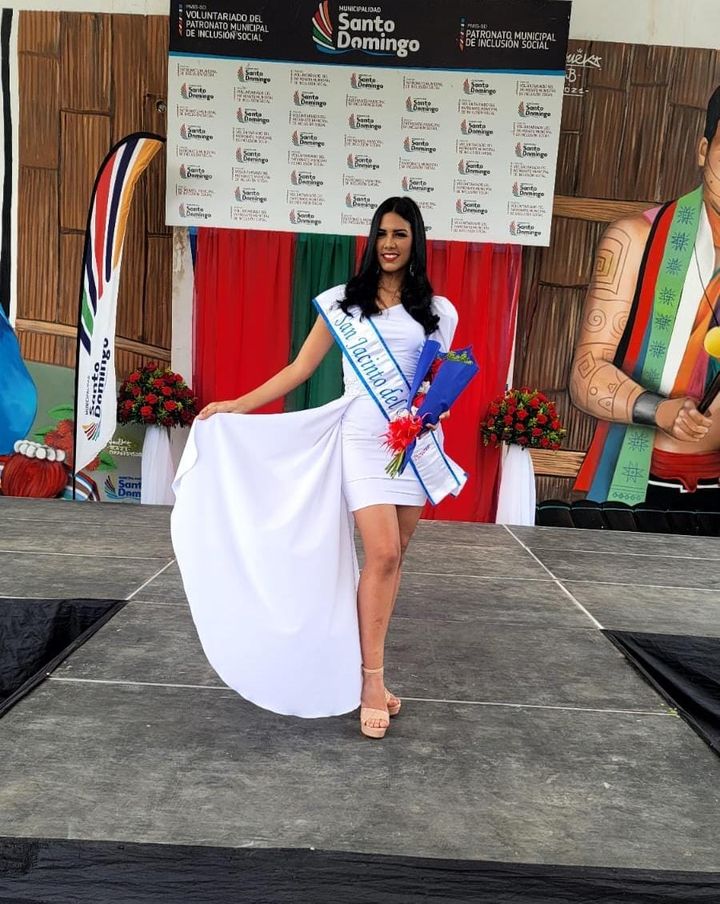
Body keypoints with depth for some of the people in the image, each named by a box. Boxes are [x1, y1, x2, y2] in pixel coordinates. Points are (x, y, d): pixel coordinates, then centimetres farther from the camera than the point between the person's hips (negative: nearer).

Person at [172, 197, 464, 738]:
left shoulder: (437, 311, 10)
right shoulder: (342, 302, 6)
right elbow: (300, 369, 6)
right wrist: (238, 405, 2)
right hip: (365, 439, -3)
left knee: (395, 555, 5)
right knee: (381, 555, -12)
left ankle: (367, 667, 19)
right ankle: (372, 680, 0)